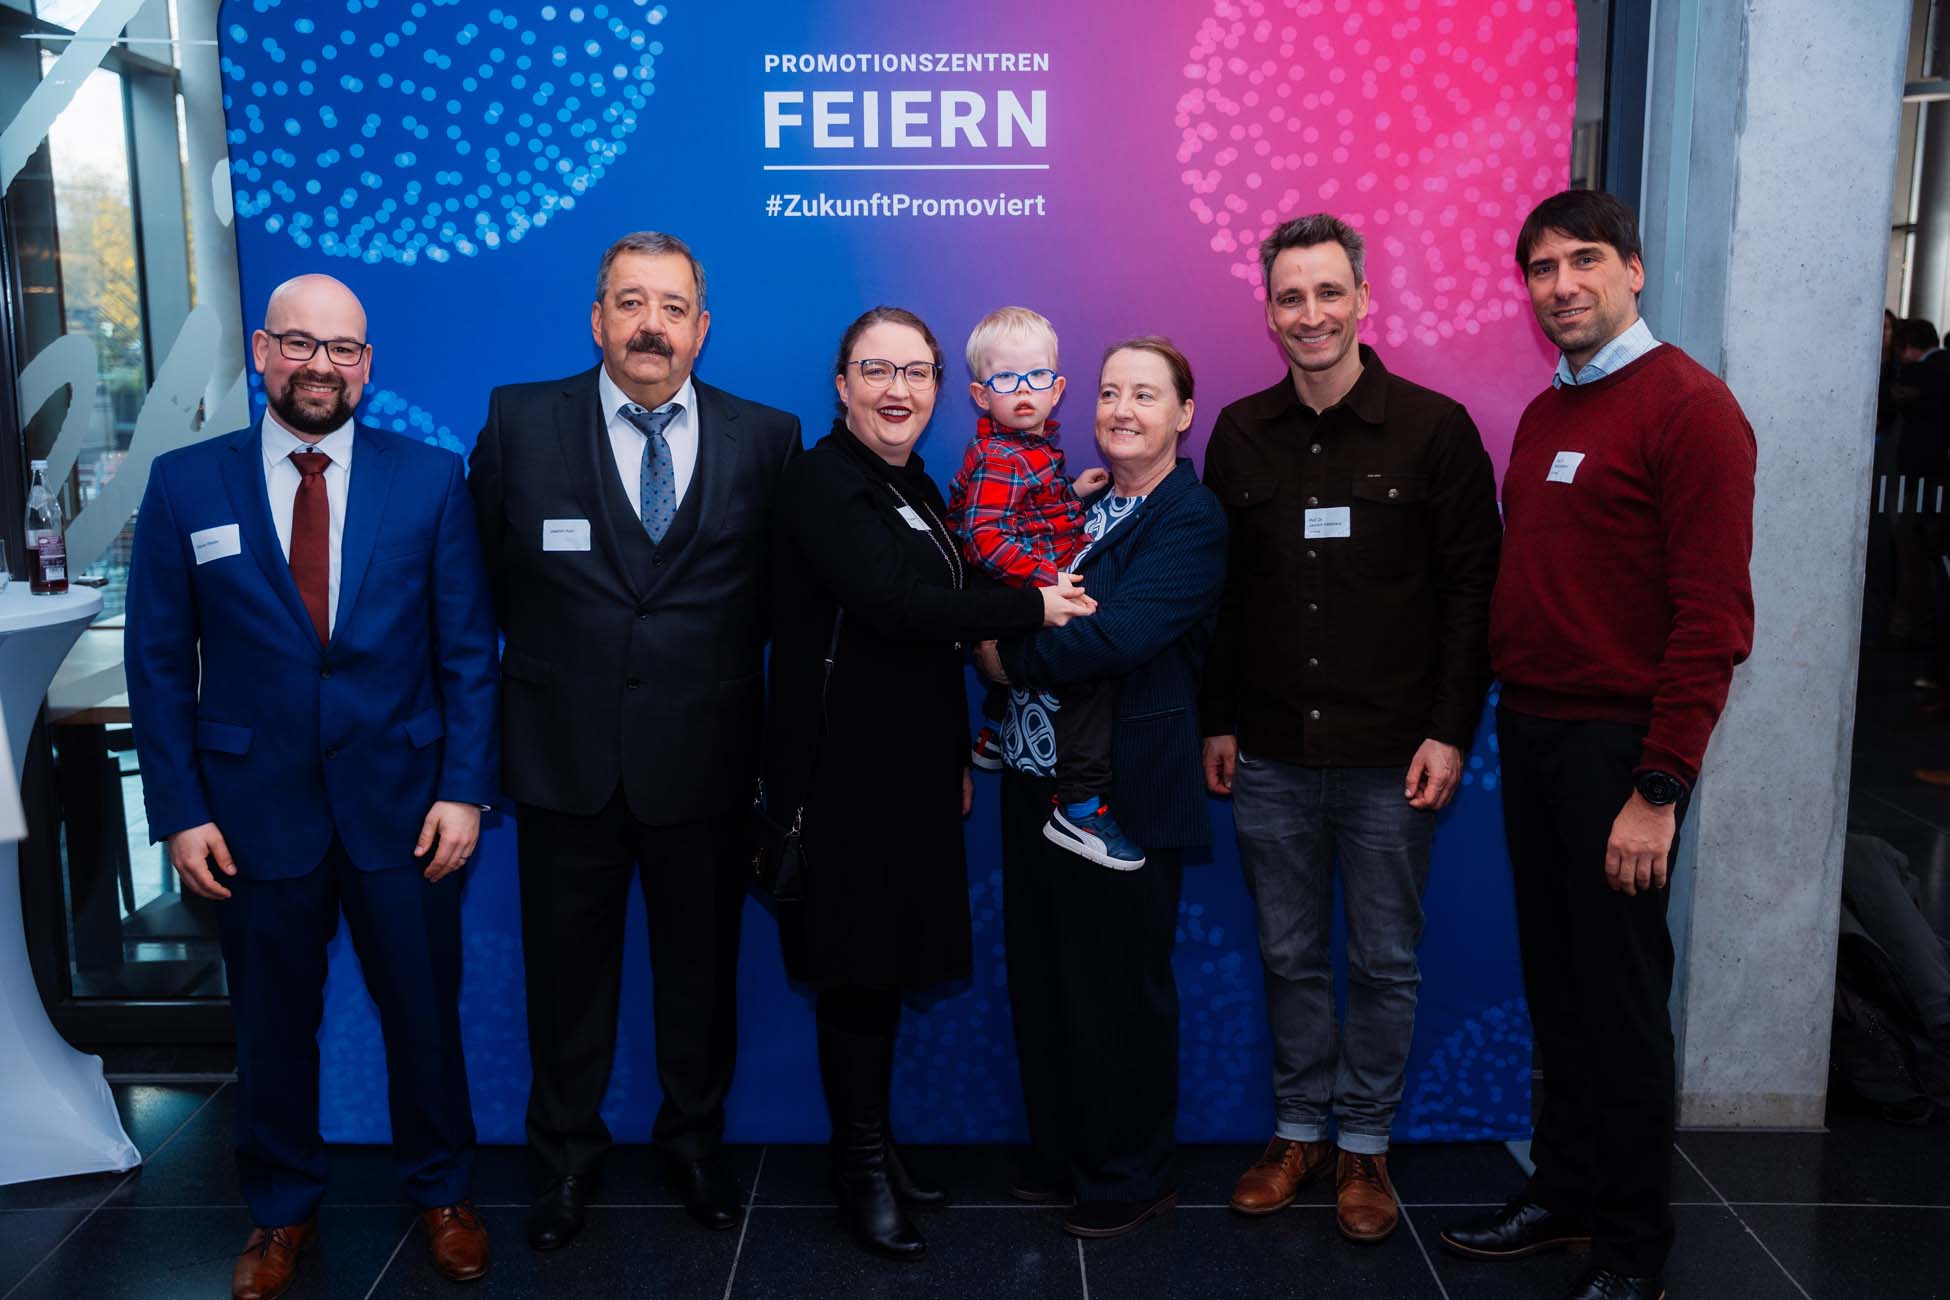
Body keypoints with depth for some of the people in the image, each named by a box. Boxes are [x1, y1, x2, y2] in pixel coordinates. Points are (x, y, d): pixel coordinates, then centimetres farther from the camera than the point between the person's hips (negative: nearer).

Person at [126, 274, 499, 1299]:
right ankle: (281, 1209, 38)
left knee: (424, 1014, 12)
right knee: (272, 1025, 15)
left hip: (403, 808, 0)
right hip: (256, 811, 1)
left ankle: (440, 1191, 36)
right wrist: (179, 811, -4)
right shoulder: (185, 485, 0)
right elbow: (159, 661, 1)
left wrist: (465, 789, -7)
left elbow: (468, 648, -1)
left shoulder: (431, 479, -1)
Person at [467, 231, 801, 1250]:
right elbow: (484, 576, 4)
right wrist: (543, 663, 3)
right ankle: (565, 1153, 36)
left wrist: (723, 677, 0)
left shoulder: (765, 439, -1)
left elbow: (780, 593, 4)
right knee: (566, 966, 14)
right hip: (565, 753, 0)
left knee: (701, 964, 15)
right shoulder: (519, 421, -2)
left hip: (705, 756, 0)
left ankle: (694, 1141, 37)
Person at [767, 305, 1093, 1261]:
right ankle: (861, 1169, 18)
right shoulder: (822, 481, -12)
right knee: (855, 968, 2)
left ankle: (877, 1142, 29)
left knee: (890, 958, 15)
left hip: (912, 764, 8)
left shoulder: (916, 487, 14)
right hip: (844, 766, -8)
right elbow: (894, 604, -25)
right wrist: (1034, 606, -19)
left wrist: (957, 755, 16)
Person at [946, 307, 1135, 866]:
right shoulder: (998, 461, -23)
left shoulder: (1033, 448, 9)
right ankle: (1080, 809, -12)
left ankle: (993, 737, 58)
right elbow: (986, 538, -33)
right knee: (1088, 676, -18)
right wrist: (1048, 577, -36)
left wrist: (1073, 490, 16)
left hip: (1030, 601, 11)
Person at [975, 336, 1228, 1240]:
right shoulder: (1077, 500, 14)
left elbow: (1119, 636, -21)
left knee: (1118, 985, 5)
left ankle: (1131, 1179, 23)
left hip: (1126, 787, -7)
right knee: (1040, 975, 14)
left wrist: (1009, 658, -12)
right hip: (1037, 774, 7)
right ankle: (1061, 1154, 32)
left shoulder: (1191, 520, -9)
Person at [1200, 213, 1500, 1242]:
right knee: (1289, 956, 13)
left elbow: (1471, 591, -3)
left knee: (1384, 962, 9)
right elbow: (1217, 592, 10)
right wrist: (1217, 721, 7)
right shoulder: (1240, 434, 6)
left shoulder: (1434, 428, -3)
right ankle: (1299, 1129, 30)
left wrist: (1450, 731, -9)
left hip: (1392, 759, -2)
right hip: (1271, 757, 3)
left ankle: (1364, 1143, 27)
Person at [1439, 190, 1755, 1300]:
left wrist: (1659, 790, -19)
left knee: (1621, 1001, 4)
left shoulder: (1688, 407, -10)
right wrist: (1509, 715, 8)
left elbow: (1713, 615, -16)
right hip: (1531, 734, 7)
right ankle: (1566, 1193, 31)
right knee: (1557, 987, 15)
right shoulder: (1544, 415, 14)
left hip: (1617, 748, -7)